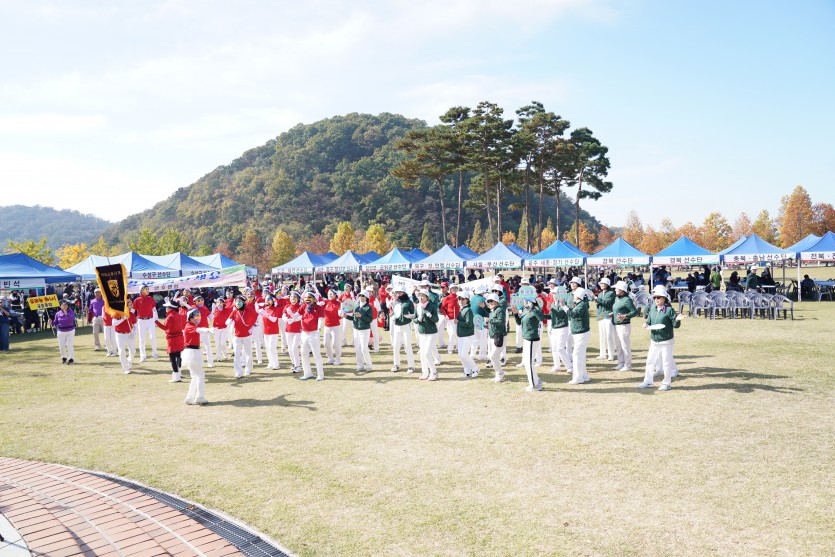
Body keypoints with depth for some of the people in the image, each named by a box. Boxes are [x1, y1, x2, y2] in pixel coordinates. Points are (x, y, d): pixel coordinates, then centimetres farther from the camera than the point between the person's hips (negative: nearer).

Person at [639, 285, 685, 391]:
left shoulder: (669, 309, -13)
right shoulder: (652, 309, 5)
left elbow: (675, 325, -13)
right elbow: (649, 320, 15)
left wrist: (677, 320, -33)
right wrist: (646, 324, -7)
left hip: (666, 341, -6)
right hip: (654, 341, 6)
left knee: (666, 362, 3)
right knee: (650, 361, 12)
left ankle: (667, 383, 17)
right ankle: (648, 381, 24)